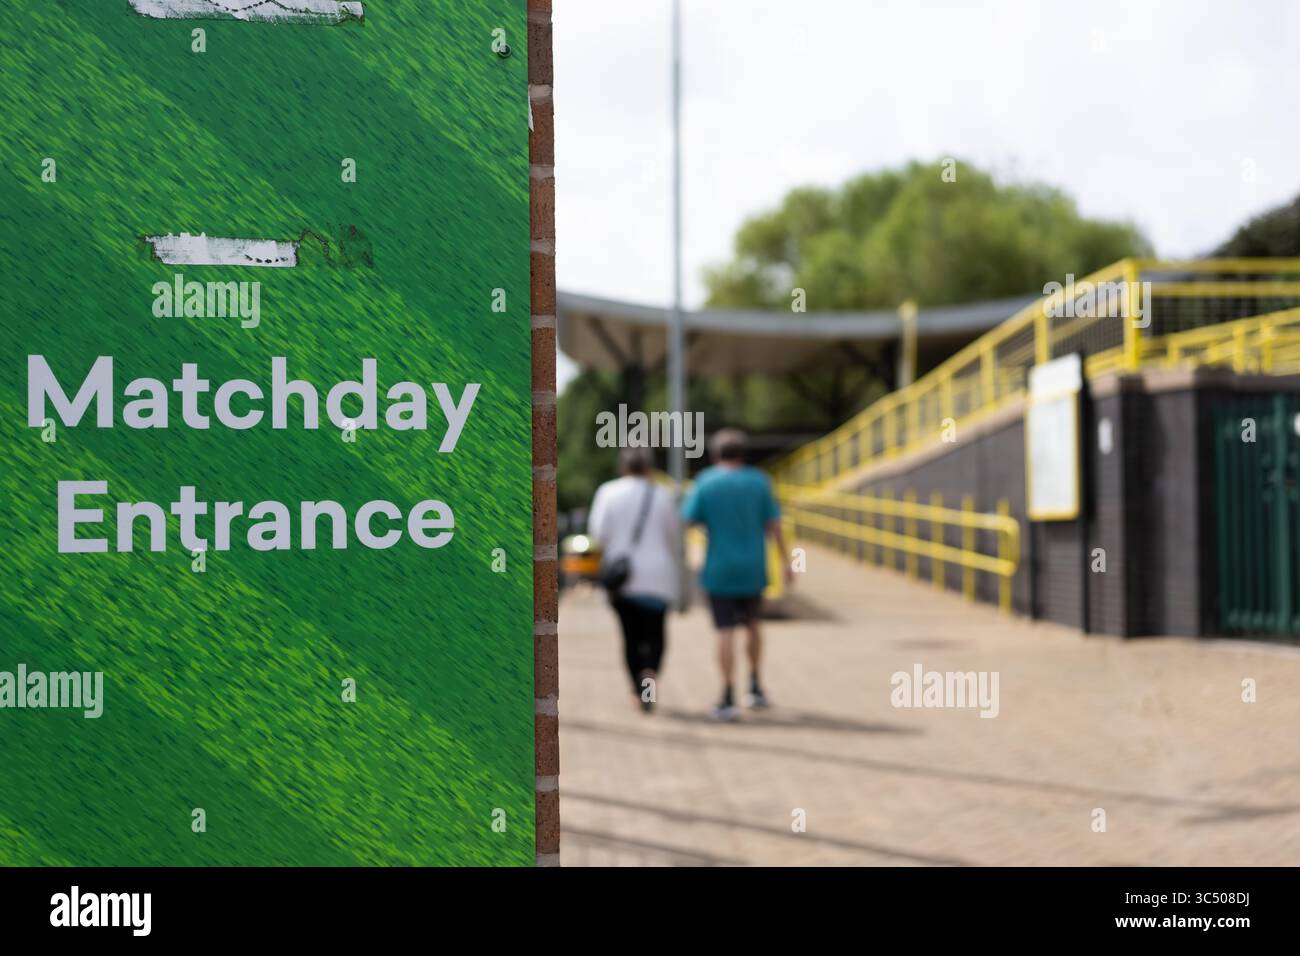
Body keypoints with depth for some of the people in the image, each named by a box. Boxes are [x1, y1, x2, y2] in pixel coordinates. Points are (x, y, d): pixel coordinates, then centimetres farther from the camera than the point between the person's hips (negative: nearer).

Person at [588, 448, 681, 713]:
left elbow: (598, 531, -8)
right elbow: (673, 535, 6)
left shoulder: (608, 492, -1)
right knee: (654, 633, 6)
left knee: (631, 634, 10)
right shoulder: (662, 496, 0)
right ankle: (650, 673, -23)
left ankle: (639, 692, 10)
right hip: (656, 576, 0)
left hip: (621, 575, 1)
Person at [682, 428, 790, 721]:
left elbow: (688, 521, -8)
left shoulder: (705, 483, -5)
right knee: (752, 625, 22)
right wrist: (785, 562, 4)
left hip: (719, 570, -2)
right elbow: (773, 524, -1)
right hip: (752, 569, 2)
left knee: (726, 632, -4)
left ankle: (728, 698, -12)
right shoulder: (758, 481, 0)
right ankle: (755, 687, 22)